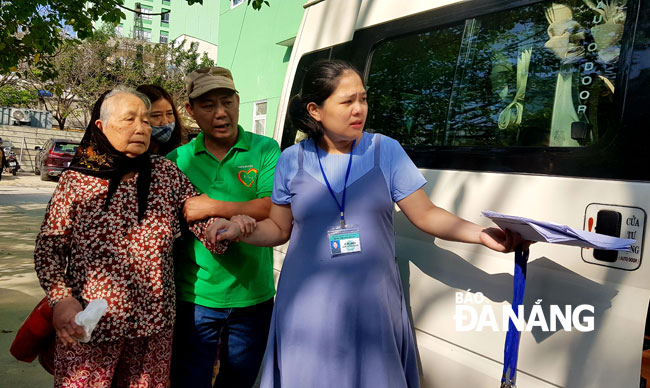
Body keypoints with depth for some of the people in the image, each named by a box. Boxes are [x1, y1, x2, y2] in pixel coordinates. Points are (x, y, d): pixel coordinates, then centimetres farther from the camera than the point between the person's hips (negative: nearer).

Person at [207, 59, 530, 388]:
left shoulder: (385, 150, -1)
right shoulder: (292, 160, 1)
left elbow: (425, 215, -2)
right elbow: (280, 228, 9)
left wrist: (481, 234, -15)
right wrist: (240, 230, -9)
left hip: (373, 305, 0)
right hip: (309, 309, 1)